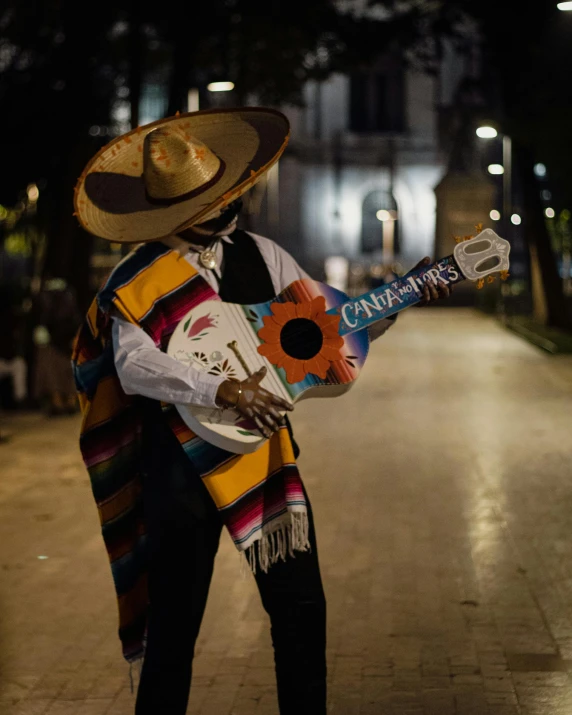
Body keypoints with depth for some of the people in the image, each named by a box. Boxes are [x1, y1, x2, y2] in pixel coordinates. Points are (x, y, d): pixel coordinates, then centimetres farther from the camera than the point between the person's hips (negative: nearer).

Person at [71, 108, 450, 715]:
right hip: (183, 456, -4)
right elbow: (133, 363, -23)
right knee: (175, 619, 5)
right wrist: (223, 390, -31)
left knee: (301, 606, 5)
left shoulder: (260, 255, 7)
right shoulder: (138, 281, -8)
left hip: (264, 447, 4)